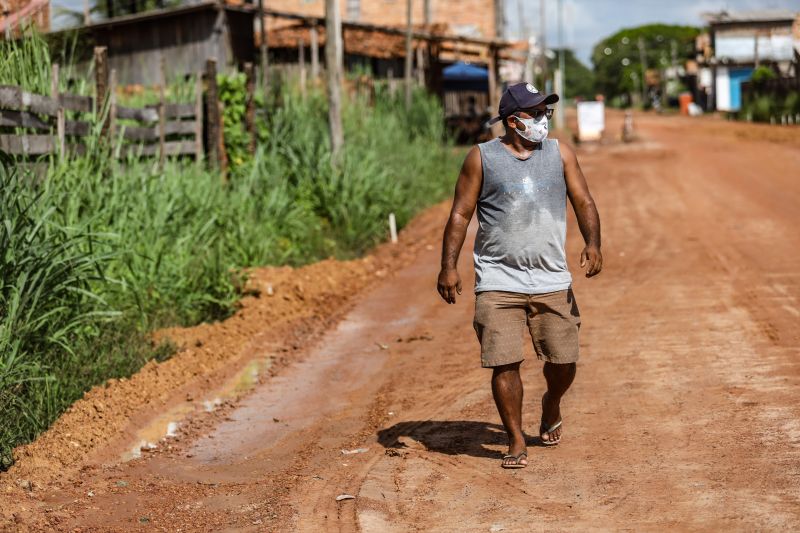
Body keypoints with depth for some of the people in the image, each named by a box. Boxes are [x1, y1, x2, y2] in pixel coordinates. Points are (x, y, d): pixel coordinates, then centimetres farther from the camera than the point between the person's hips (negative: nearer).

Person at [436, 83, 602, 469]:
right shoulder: (481, 158, 0)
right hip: (498, 281, -2)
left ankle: (551, 405, 37)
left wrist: (592, 244, -13)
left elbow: (583, 203, 6)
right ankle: (516, 442, 6)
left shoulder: (560, 153, 8)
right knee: (504, 363, -7)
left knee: (563, 362, 3)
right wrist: (448, 266, -7)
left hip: (553, 282, 2)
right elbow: (460, 214, 1)